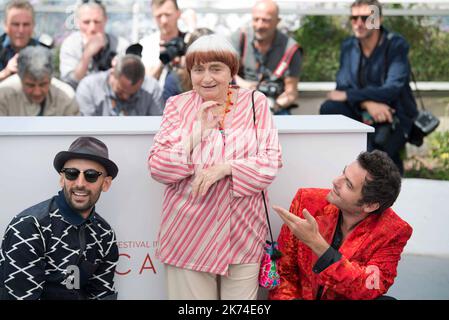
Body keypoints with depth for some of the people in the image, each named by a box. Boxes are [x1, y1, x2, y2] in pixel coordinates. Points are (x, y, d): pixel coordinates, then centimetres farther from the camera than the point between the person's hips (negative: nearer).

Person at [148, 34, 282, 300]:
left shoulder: (255, 103, 3)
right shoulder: (178, 105, 4)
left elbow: (271, 163, -3)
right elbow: (157, 168, -4)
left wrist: (224, 168, -17)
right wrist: (196, 133, -16)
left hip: (243, 235, 0)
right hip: (189, 235, 0)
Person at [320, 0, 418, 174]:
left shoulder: (397, 45, -11)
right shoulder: (348, 46, 3)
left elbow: (392, 89, -21)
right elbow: (342, 86, -4)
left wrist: (347, 95, -21)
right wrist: (367, 103, -26)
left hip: (394, 116, -5)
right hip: (363, 113, 5)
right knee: (329, 108, -22)